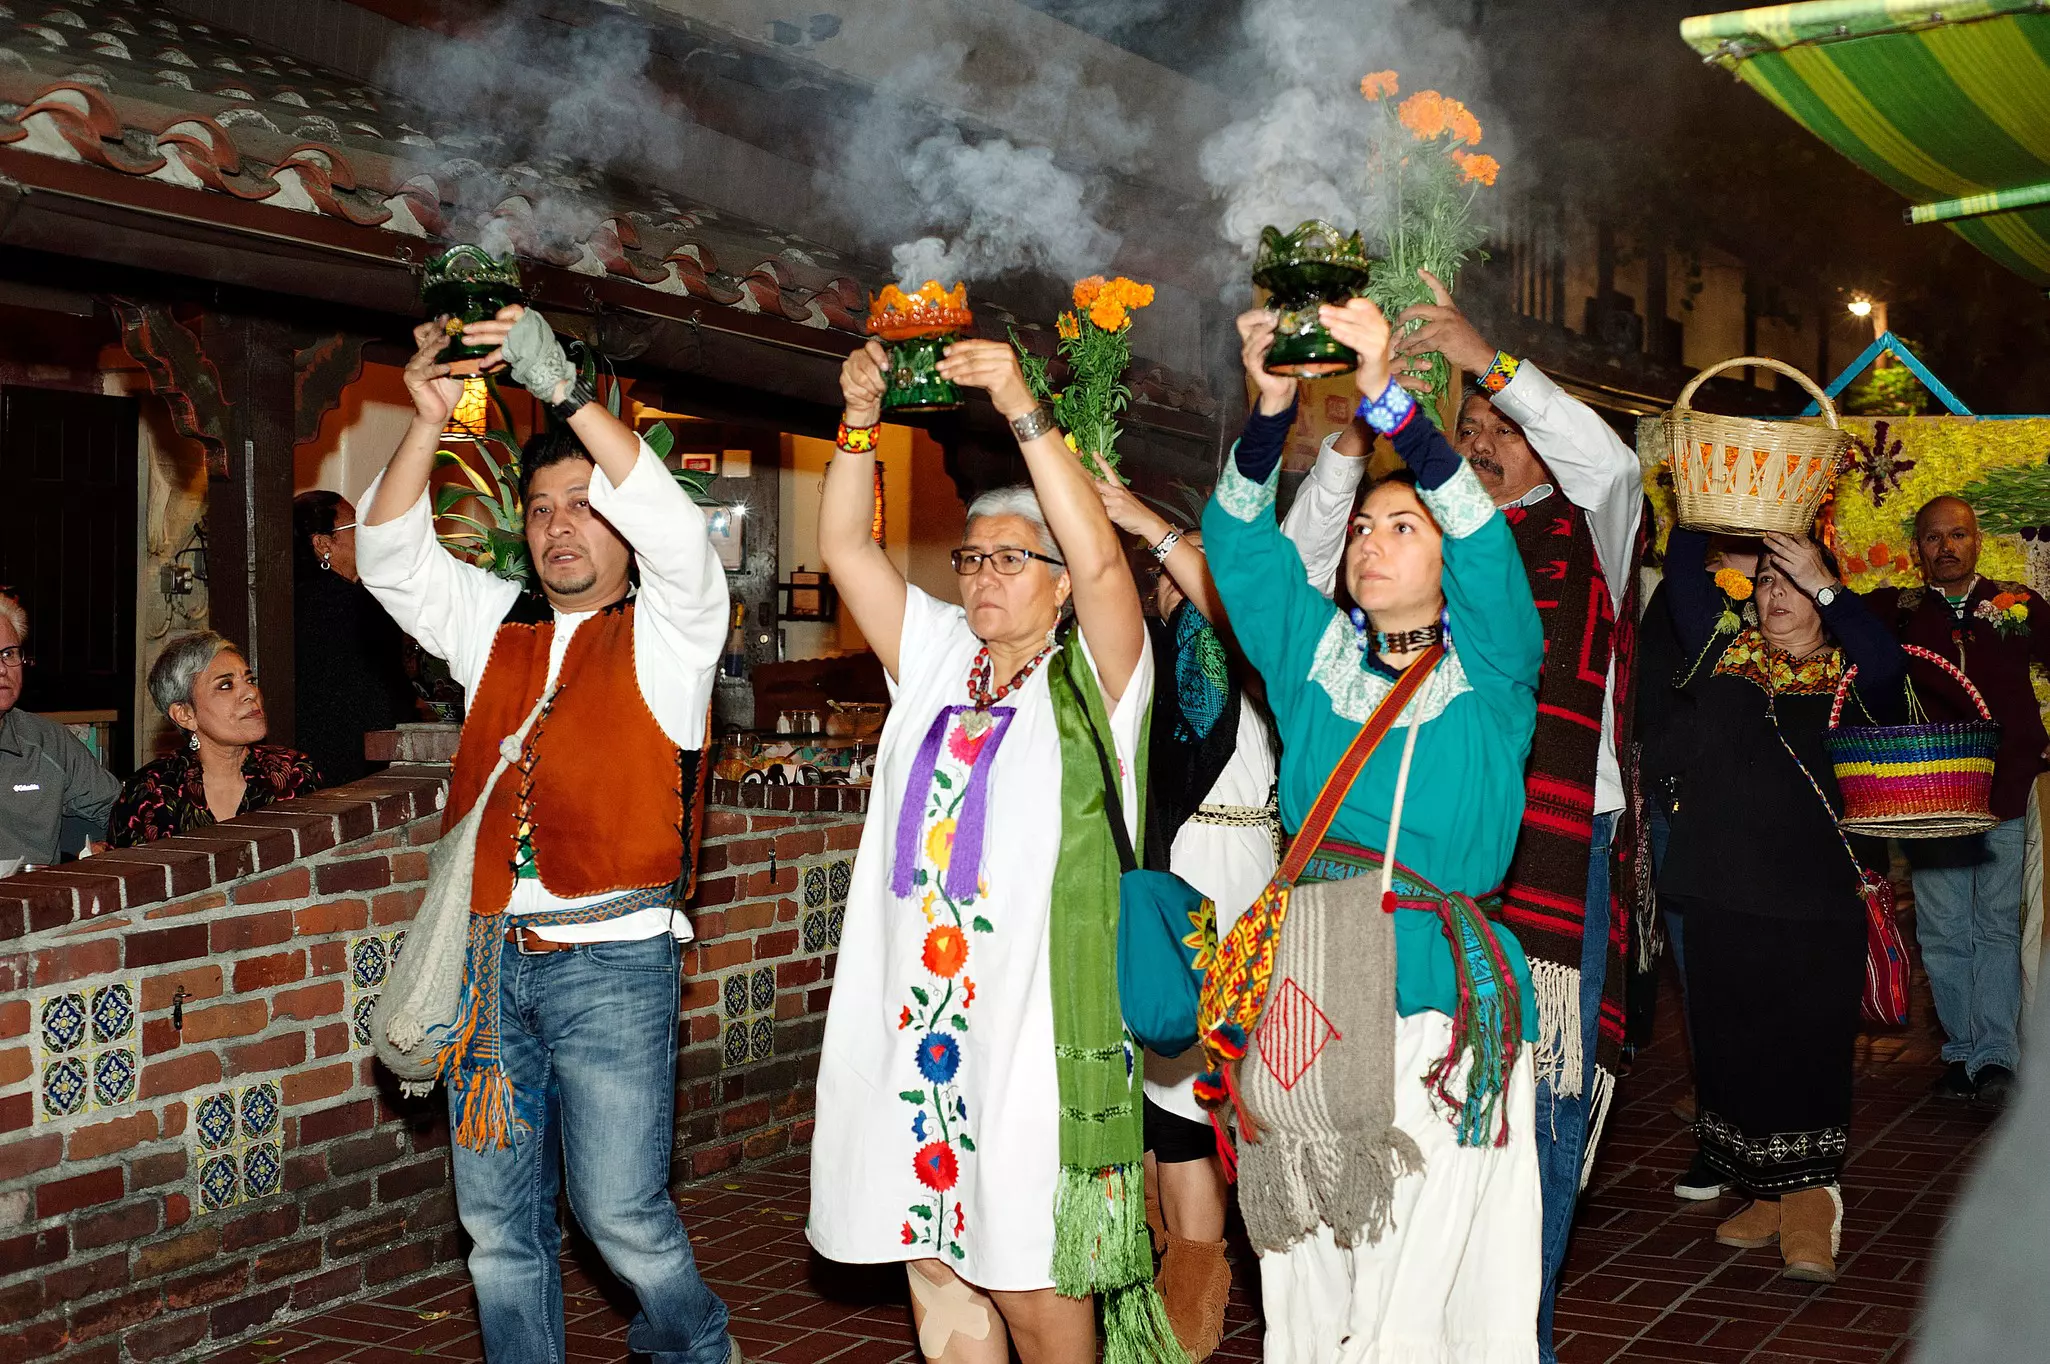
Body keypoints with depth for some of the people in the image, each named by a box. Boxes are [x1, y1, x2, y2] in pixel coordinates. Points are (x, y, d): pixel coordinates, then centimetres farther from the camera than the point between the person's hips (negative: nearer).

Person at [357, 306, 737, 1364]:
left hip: (612, 960, -4)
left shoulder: (666, 631, 3)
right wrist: (428, 420, -7)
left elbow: (675, 531, -15)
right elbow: (391, 559, 7)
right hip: (490, 959, 5)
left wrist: (564, 389, -21)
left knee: (620, 1211, -2)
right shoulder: (494, 624, 17)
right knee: (498, 1223, 8)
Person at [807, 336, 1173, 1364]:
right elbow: (845, 548, 11)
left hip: (1032, 1020, -5)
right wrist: (860, 420, -1)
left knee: (1032, 1280, -1)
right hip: (918, 1013, 5)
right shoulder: (937, 662, 15)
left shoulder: (1090, 681, 1)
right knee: (936, 1272, 9)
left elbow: (1100, 558, -16)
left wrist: (1024, 408, -19)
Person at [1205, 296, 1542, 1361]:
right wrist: (1271, 408, -10)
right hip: (1311, 997, 3)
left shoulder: (1491, 668, 6)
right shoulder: (1317, 656, 15)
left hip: (1445, 1004, -3)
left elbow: (1482, 537, -11)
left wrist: (1388, 400, -22)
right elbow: (1242, 546, 5)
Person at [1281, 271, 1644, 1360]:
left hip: (1554, 849, -2)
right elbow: (1302, 566, 5)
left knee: (1538, 1095, 0)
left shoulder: (1585, 535, 9)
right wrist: (1355, 437, -8)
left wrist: (1490, 361, -21)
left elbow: (1612, 464, -12)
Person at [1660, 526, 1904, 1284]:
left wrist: (1825, 585, -22)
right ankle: (1770, 1197, 23)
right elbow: (1684, 579, 3)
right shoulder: (1724, 655, 11)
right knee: (1733, 1050, 9)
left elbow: (1888, 663, -19)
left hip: (1816, 906, -3)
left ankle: (1809, 1205, 8)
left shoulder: (1851, 679, 3)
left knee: (1809, 1054, -3)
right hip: (1721, 895, 3)